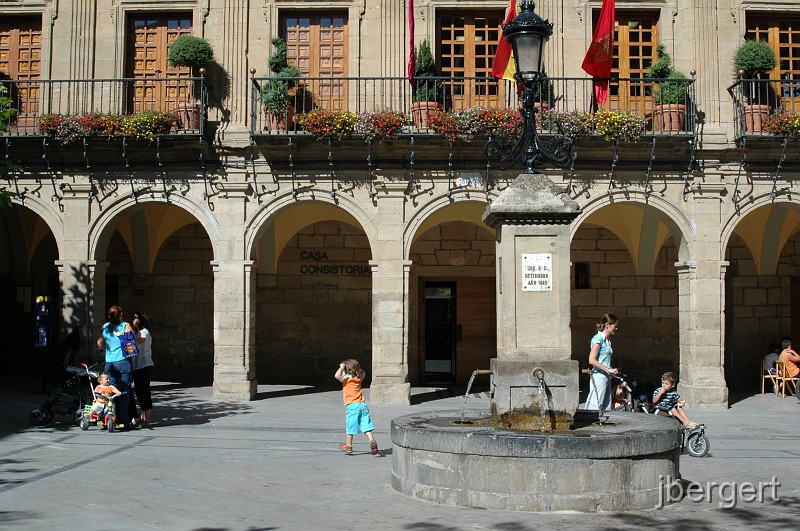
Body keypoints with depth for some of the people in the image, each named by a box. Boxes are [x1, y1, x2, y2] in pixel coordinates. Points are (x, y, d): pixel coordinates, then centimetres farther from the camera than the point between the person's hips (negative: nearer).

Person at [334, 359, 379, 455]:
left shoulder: (347, 378, -8)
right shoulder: (359, 378, 11)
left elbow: (337, 375, -24)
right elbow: (363, 373, 35)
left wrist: (341, 368, -9)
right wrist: (356, 367, 23)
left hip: (352, 405, -6)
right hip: (362, 404, 6)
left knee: (350, 426, 7)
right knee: (366, 425, 4)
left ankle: (348, 446, 19)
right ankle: (372, 441, -12)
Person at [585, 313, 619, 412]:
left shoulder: (607, 340, 16)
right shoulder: (598, 338, -11)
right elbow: (592, 360, -19)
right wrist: (609, 369, -20)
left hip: (606, 377, 9)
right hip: (599, 377, -9)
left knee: (606, 408, 8)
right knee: (596, 407, -9)